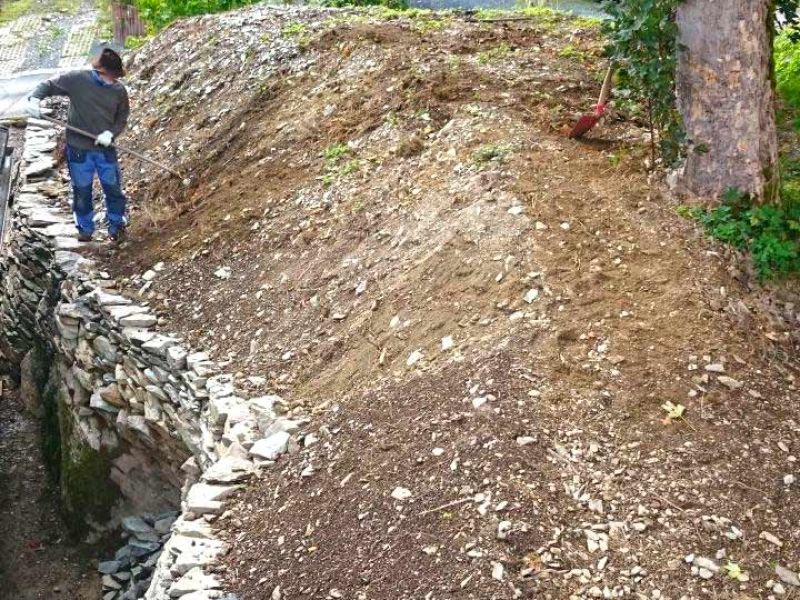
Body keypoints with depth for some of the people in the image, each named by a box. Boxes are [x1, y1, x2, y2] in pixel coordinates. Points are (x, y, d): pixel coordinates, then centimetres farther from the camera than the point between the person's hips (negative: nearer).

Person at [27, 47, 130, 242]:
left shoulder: (119, 91, -4)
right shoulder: (77, 79, -10)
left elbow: (122, 119, 4)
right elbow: (48, 85, -2)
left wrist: (111, 133, -15)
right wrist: (34, 98, -21)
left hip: (106, 149, 1)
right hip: (79, 148, -1)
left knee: (113, 188, 9)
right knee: (81, 190, 9)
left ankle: (116, 225, 30)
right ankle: (85, 228, 27)